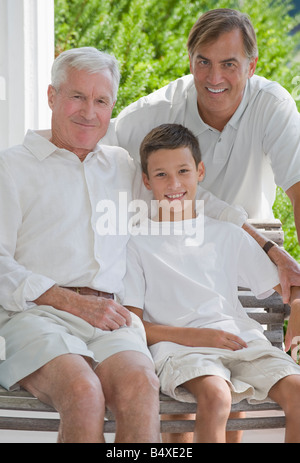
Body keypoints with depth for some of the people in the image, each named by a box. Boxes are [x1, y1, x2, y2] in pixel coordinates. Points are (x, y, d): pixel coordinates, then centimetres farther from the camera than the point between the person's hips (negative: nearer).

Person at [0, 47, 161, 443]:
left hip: (110, 318, 3)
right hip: (34, 314, -3)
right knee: (84, 392, -36)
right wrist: (73, 302, -9)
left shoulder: (123, 167, 28)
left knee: (140, 384, -33)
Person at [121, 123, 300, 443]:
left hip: (241, 340, 4)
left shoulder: (227, 236, 20)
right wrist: (193, 335, -12)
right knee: (215, 394, -36)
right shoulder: (138, 244, 9)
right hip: (179, 348, -3)